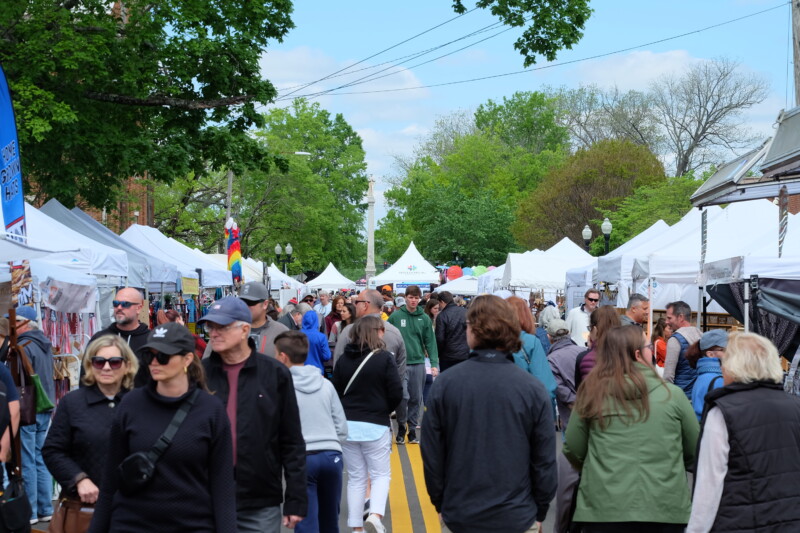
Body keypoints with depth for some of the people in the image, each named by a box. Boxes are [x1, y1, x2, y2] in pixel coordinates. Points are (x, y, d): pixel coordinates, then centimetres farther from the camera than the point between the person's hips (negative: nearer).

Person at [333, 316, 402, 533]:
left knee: (355, 478, 14)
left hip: (347, 425, 4)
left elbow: (336, 393, 7)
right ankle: (375, 515, -14)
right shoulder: (384, 358, -9)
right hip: (376, 426, -4)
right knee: (381, 474, 9)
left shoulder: (343, 360, 2)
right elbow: (396, 393, -9)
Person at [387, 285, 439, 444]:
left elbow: (430, 342, 4)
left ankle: (412, 430, 16)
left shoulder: (424, 318, 5)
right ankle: (400, 429, 12)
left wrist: (434, 363, -4)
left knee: (416, 399, 6)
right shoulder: (396, 316, -1)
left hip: (418, 363, 2)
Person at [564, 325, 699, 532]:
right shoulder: (672, 395, -3)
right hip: (664, 509, 0)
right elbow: (695, 450, 7)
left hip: (603, 510, 0)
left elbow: (573, 450, 3)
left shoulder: (592, 394, -3)